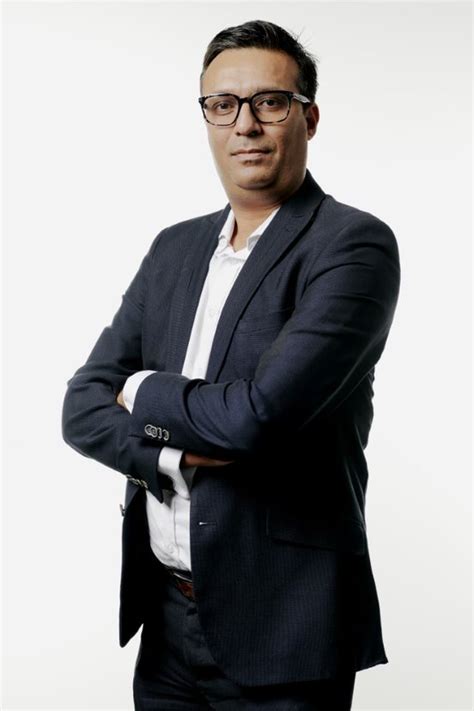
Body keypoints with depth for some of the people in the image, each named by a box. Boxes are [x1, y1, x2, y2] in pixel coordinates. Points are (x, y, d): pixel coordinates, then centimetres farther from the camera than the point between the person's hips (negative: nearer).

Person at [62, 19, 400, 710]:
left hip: (281, 628, -5)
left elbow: (261, 413, -24)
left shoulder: (353, 244, -12)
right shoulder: (175, 247, 9)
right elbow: (84, 406, 3)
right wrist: (179, 451, -15)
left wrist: (145, 393, -6)